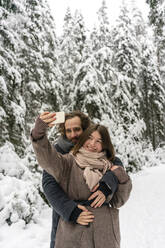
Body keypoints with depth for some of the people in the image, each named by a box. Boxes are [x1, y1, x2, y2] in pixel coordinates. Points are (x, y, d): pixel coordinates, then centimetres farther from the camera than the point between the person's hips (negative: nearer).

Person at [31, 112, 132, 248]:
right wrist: (39, 132, -41)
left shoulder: (108, 167, 6)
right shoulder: (69, 162, -4)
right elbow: (47, 158, -25)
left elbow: (118, 201, 7)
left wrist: (123, 180, -9)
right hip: (72, 236, -2)